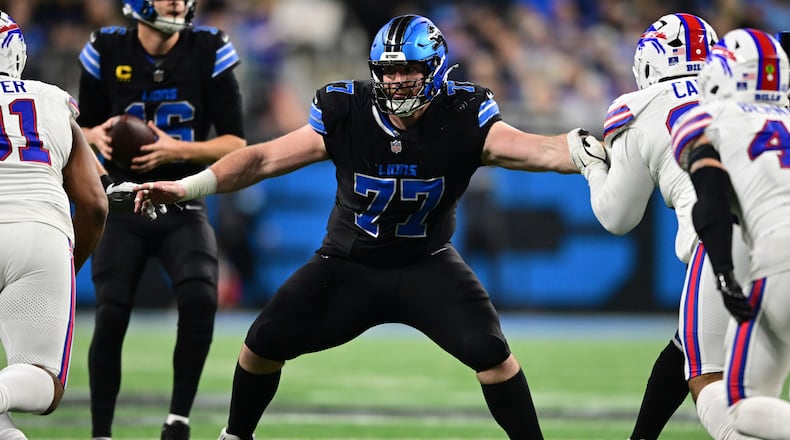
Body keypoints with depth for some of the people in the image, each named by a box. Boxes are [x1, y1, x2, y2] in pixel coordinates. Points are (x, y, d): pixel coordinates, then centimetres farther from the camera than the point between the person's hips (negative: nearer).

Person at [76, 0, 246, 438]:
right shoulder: (106, 53, -2)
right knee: (110, 317, -10)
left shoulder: (209, 53, -5)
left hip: (183, 209, 0)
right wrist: (96, 137, -13)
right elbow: (84, 127, 11)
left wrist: (178, 151, -19)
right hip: (122, 208, 0)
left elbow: (236, 143, -4)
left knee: (199, 299, -24)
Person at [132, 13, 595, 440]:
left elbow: (535, 150, -35)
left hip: (427, 265, -1)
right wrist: (186, 187, -22)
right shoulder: (346, 115, -19)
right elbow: (264, 158, -15)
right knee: (263, 343, -4)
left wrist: (583, 147, -58)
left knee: (491, 352, -21)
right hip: (348, 264, 1)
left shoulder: (462, 119, -22)